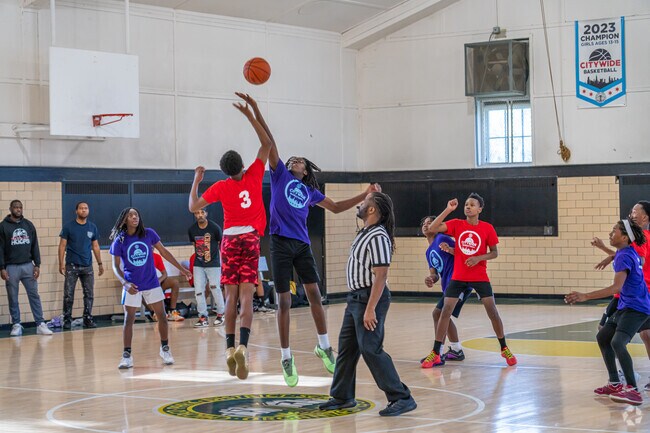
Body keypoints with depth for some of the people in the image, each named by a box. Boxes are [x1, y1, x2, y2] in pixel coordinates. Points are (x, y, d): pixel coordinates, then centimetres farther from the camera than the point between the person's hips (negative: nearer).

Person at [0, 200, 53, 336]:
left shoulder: (28, 225, 9)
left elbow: (35, 246, 10)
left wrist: (37, 265, 2)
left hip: (28, 266, 2)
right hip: (11, 267, -2)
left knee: (34, 295, 0)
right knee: (13, 298, 3)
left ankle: (40, 324, 0)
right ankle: (16, 325, 11)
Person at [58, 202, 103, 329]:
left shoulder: (92, 227, 8)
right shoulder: (68, 226, -2)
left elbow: (95, 246, 14)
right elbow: (62, 246, -1)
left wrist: (100, 263, 10)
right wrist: (61, 263, -9)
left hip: (87, 266, 3)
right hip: (71, 266, -3)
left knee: (89, 294, 4)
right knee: (68, 295, -1)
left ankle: (88, 319, 13)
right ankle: (67, 320, 7)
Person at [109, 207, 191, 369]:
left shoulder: (149, 234, -5)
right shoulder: (119, 241, -9)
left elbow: (164, 252, 5)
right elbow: (116, 266, -5)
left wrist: (181, 268, 6)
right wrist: (125, 283, -21)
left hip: (151, 283, 2)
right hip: (132, 286, -2)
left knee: (162, 316, 5)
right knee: (129, 319, -4)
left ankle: (165, 349, 22)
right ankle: (127, 355, 3)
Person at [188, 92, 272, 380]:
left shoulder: (221, 187, -1)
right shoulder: (254, 176, -2)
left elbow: (193, 207, 1)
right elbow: (266, 144, 2)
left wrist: (196, 180, 13)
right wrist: (250, 115, 0)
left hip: (230, 240, 1)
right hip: (251, 238, -1)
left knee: (231, 296, 6)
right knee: (246, 295, -7)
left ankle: (230, 348, 1)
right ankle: (243, 347, -23)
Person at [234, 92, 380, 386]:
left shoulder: (310, 191, 17)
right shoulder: (280, 175, 9)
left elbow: (336, 207, 27)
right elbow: (269, 142, 1)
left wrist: (365, 195, 21)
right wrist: (256, 111, -7)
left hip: (302, 245, 3)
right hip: (281, 244, -3)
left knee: (314, 294, -1)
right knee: (283, 301, -2)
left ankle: (323, 346, 15)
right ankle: (286, 359, 4)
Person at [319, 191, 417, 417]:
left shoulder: (377, 237, -19)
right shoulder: (365, 232, 12)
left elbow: (381, 275, -24)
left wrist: (370, 309, -27)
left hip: (370, 297, -10)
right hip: (356, 297, 10)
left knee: (370, 349, -12)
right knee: (346, 347, 14)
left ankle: (401, 398, -8)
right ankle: (342, 397, 24)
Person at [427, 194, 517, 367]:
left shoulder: (487, 228, -3)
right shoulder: (457, 224, -1)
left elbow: (494, 253, 2)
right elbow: (433, 228, -13)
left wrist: (478, 258, -16)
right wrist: (448, 210, -19)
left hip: (480, 277, -1)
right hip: (458, 277, 1)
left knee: (492, 311, -4)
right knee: (446, 310, -7)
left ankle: (504, 349, 16)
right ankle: (435, 353, 0)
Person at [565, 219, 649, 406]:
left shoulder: (624, 256, -20)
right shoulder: (630, 252, 9)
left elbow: (617, 287, -31)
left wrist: (586, 296, -37)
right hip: (625, 306, 11)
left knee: (617, 343, -27)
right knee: (603, 337, 16)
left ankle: (633, 390, -30)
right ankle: (615, 384, 22)